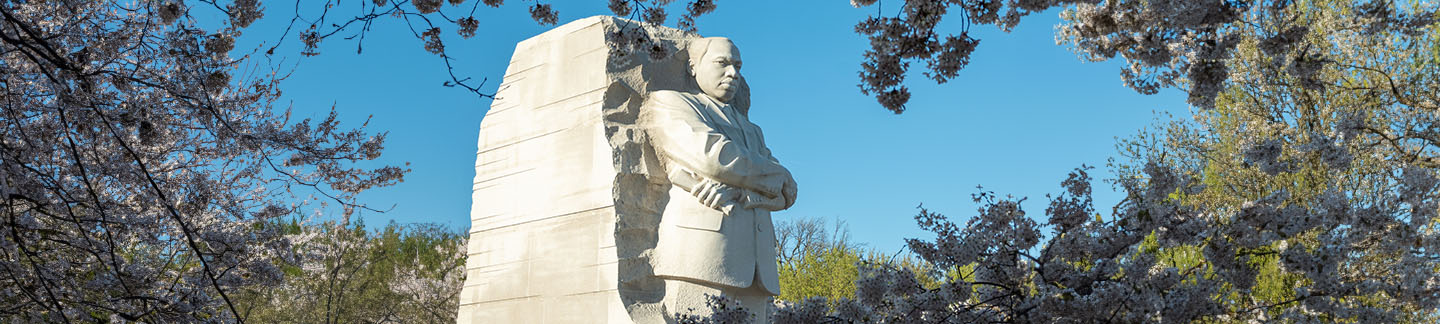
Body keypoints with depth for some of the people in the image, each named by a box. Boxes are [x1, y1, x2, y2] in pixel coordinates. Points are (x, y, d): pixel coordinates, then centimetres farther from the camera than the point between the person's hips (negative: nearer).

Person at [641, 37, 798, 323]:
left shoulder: (750, 131, 31)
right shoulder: (667, 103, 12)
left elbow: (784, 194, 14)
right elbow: (712, 156, -6)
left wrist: (736, 192, -8)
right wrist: (777, 176, 8)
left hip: (753, 265, 6)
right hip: (700, 251, -6)